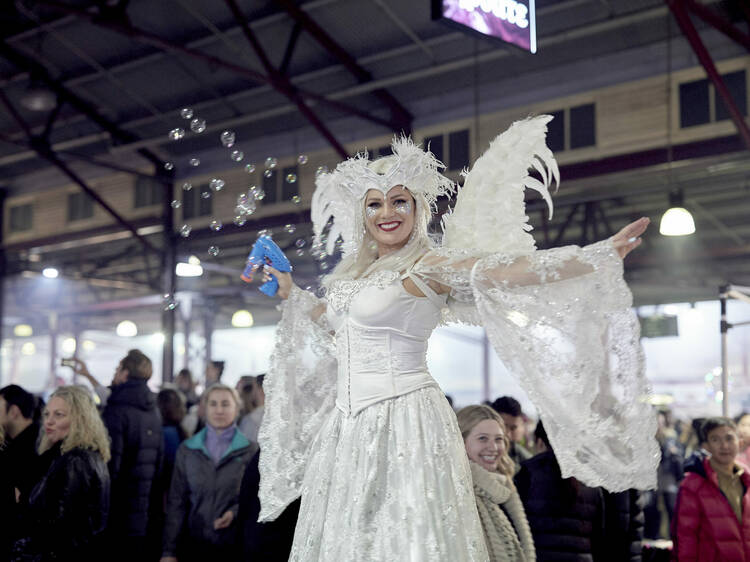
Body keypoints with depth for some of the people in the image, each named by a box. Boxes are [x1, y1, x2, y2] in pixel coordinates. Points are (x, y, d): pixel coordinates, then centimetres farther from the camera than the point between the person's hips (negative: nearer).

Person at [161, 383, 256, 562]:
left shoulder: (250, 450, 0)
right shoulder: (187, 450, 6)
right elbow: (176, 501, 5)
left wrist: (235, 512, -17)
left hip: (233, 545, -1)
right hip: (194, 545, 1)